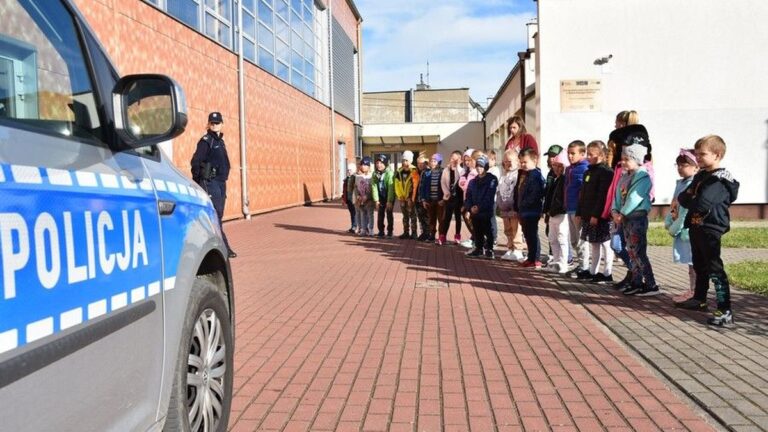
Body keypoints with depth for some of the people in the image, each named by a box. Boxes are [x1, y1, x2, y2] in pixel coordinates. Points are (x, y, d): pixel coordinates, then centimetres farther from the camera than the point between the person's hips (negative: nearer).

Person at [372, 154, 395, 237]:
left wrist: (389, 201, -22)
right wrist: (376, 200, -11)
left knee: (389, 214, -1)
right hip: (380, 197, 4)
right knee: (380, 214, 4)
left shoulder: (389, 173, -18)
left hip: (389, 197, -4)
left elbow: (391, 188, -21)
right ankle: (381, 231, 13)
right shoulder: (375, 174, -3)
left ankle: (390, 231, 7)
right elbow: (374, 187, -5)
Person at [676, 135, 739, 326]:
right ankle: (699, 299, 36)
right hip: (696, 227, 9)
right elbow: (682, 197, 10)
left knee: (715, 270, -11)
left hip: (710, 229, -9)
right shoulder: (700, 176, 13)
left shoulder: (720, 179, -16)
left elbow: (702, 204, -27)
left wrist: (687, 200, -7)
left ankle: (725, 311, -9)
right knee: (699, 266, 21)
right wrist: (690, 199, -12)